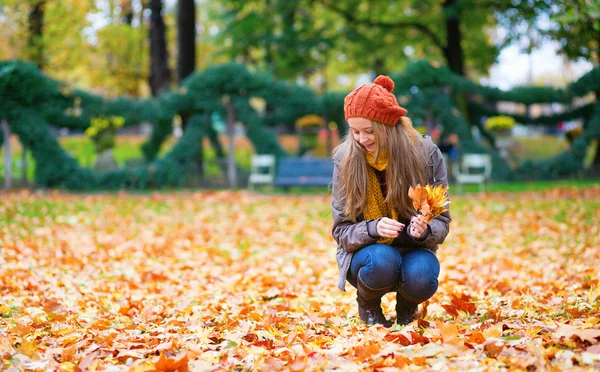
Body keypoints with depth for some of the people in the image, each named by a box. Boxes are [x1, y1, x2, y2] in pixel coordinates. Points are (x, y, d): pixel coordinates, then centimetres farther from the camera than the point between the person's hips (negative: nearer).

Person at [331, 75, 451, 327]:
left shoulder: (426, 153, -9)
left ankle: (407, 306, 4)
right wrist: (373, 228, -28)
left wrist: (425, 230, -29)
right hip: (364, 252, 0)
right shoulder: (346, 158, -8)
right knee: (382, 260, -35)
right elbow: (341, 231, -6)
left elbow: (442, 223, -5)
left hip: (414, 250, 1)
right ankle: (368, 303, 0)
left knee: (421, 276, -33)